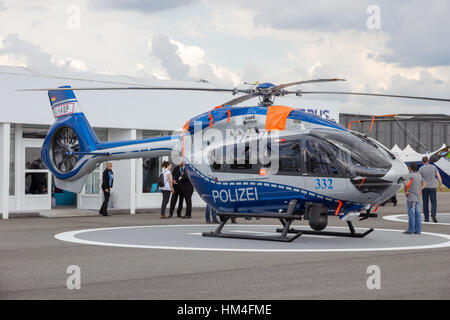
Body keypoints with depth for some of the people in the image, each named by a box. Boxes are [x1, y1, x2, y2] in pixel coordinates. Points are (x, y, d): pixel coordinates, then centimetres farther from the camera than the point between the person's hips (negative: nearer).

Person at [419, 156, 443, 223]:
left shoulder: (421, 169, -3)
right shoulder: (433, 167, 2)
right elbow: (439, 176, -2)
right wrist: (440, 185, 6)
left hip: (424, 188, 0)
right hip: (432, 187, 0)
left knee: (425, 203, 9)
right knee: (433, 203, 4)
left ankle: (426, 218, 7)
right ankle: (433, 214, -21)